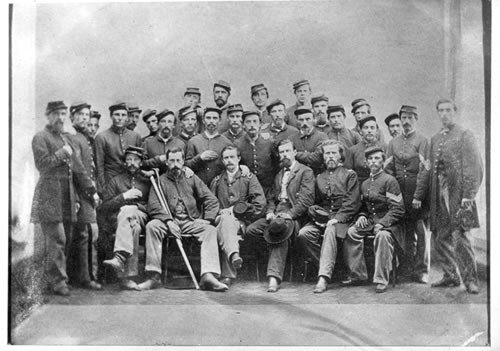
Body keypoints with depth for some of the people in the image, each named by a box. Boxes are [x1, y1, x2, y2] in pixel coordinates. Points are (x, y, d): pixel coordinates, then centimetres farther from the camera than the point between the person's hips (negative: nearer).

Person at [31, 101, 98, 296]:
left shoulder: (65, 138, 22)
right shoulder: (40, 138, -2)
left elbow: (77, 168, 22)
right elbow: (42, 164, -15)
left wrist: (91, 190, 17)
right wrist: (62, 153, -10)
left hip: (67, 196, 7)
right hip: (50, 197, -7)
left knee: (66, 240, 7)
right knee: (56, 239, -10)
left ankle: (56, 277, 16)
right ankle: (58, 280, -5)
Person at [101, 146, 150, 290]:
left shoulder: (148, 180, 23)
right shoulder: (116, 180, 22)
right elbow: (104, 207, 11)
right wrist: (123, 197, -3)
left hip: (141, 216, 0)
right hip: (118, 217, 0)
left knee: (127, 211, -37)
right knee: (133, 228, -37)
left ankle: (119, 257, -51)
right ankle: (128, 275, -48)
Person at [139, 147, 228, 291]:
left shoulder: (192, 178, 16)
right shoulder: (161, 181, 12)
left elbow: (211, 200, 10)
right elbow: (153, 205, -2)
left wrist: (207, 219, -8)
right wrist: (168, 221, -19)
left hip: (192, 221, 1)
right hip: (169, 221, -1)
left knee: (210, 230, -28)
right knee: (152, 226, -30)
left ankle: (208, 276, -41)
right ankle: (154, 276, -32)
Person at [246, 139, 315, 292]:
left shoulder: (306, 172, 5)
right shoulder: (279, 175, 29)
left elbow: (307, 199, -6)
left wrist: (290, 214, -18)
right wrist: (270, 211, 1)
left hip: (294, 215, -6)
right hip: (276, 214, 7)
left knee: (278, 227, -39)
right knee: (251, 230, -21)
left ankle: (274, 278, -42)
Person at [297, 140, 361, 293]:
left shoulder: (349, 174, 9)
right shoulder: (319, 177, 23)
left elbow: (353, 202, -2)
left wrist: (338, 218, -16)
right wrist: (316, 214, -2)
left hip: (342, 218, -4)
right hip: (322, 217, 4)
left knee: (330, 231, -38)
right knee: (303, 234, -26)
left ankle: (324, 277, -43)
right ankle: (327, 267, -15)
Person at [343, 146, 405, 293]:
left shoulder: (389, 180, -6)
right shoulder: (365, 184, 15)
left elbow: (398, 209, -12)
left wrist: (382, 223, -23)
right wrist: (362, 216, 3)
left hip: (388, 222, -6)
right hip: (369, 221, 6)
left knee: (383, 235, -37)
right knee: (351, 232, -20)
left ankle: (381, 280, -32)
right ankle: (357, 274, -10)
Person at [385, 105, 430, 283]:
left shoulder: (422, 141, -2)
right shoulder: (393, 143, 13)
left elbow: (425, 170, -9)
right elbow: (388, 170, 11)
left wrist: (418, 196, -15)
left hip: (418, 194, -4)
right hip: (399, 194, 4)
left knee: (421, 232, -4)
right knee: (406, 232, 8)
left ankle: (422, 270, 1)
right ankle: (408, 268, 14)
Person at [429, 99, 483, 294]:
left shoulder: (465, 135, -1)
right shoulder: (435, 139, 18)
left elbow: (475, 167, -8)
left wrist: (468, 196, -15)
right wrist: (433, 196, 11)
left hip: (458, 195, -6)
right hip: (440, 197, 6)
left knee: (461, 238, -10)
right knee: (441, 239, 9)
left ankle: (470, 280, -1)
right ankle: (451, 276, 22)